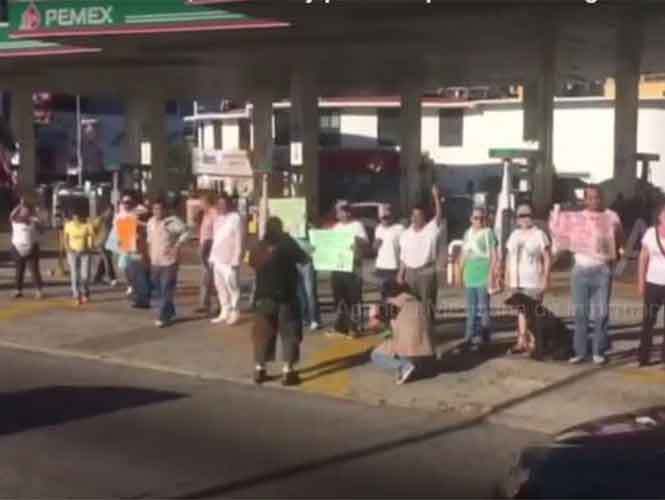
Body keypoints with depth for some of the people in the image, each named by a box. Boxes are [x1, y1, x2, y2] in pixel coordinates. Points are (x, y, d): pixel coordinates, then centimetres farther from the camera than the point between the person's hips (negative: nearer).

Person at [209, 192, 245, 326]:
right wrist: (212, 257, 14)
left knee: (232, 286, -5)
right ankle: (224, 312, 18)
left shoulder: (236, 218, -10)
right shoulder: (218, 219, 16)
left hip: (229, 260, -8)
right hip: (217, 259, 8)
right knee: (220, 286, 11)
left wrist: (236, 259, -18)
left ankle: (234, 313, 3)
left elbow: (239, 241, -14)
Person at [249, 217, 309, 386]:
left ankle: (259, 369, 13)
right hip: (285, 295, -4)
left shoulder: (258, 248, 3)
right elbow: (304, 259, -3)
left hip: (264, 295, 4)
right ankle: (287, 371, -1)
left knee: (263, 332, 12)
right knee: (289, 333, 3)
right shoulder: (286, 244, -8)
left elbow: (252, 263, 17)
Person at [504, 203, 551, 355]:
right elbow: (509, 256, 18)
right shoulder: (514, 235, 14)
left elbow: (547, 258, -6)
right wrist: (507, 277, 12)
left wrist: (546, 278, -11)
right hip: (517, 280, 6)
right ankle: (521, 341, 14)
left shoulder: (539, 234, -4)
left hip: (533, 281, -6)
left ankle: (533, 342, -4)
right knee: (520, 310, 9)